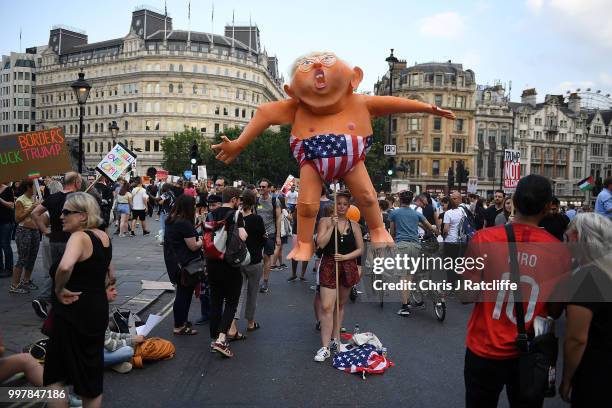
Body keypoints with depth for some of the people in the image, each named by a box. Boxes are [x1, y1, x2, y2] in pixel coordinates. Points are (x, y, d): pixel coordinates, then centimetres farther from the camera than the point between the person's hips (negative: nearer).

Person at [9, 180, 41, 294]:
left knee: (32, 258, 12)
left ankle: (26, 281, 26)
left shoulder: (34, 198, 11)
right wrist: (30, 209, -18)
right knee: (22, 259, -5)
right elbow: (17, 219, -14)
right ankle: (14, 286, 2)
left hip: (35, 231, 7)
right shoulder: (20, 201, -10)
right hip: (24, 231, -7)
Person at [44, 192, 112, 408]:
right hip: (98, 310, 8)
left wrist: (59, 289, -24)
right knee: (93, 370, 22)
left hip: (74, 314, -8)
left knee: (56, 375, 10)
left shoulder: (79, 237, -20)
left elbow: (65, 267, -40)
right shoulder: (103, 236, 5)